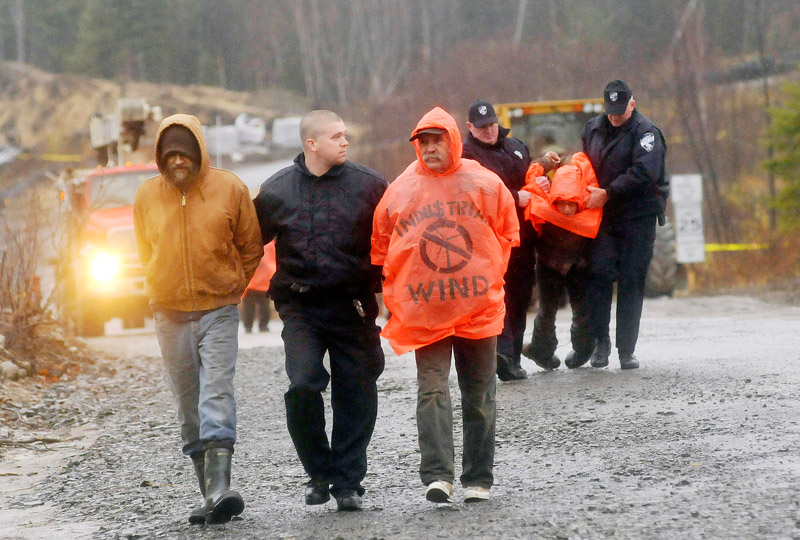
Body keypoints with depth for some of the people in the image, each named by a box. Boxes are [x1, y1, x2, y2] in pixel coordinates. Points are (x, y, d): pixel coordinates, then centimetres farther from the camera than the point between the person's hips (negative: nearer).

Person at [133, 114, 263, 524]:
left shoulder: (230, 189, -3)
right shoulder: (147, 196, 3)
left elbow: (251, 247, 9)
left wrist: (232, 288, 9)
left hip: (218, 310, -3)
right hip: (170, 315, 3)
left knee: (217, 393, -16)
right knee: (188, 404, 4)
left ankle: (220, 488, -25)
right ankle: (209, 494, 10)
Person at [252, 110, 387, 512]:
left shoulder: (369, 185, 1)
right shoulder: (277, 191, 5)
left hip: (353, 308, 0)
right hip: (300, 308, 0)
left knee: (355, 395, 2)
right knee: (303, 385, -16)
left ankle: (347, 482, 14)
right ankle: (318, 472, 2)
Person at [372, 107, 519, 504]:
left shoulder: (485, 184, 0)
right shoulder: (399, 190, 1)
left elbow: (507, 235, 10)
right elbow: (381, 248, 8)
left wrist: (487, 277, 6)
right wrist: (396, 294, 6)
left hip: (479, 309, 1)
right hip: (424, 314, -1)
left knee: (479, 396, 7)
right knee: (432, 390, -12)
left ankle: (478, 480, 14)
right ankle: (437, 475, -17)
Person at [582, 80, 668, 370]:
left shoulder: (645, 131, -7)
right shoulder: (594, 128, 12)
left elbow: (644, 172, -20)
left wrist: (608, 193, -21)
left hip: (639, 217, -4)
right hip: (604, 215, 4)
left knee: (632, 282, -1)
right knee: (600, 275, -8)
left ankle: (627, 350, 3)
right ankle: (600, 342, 1)